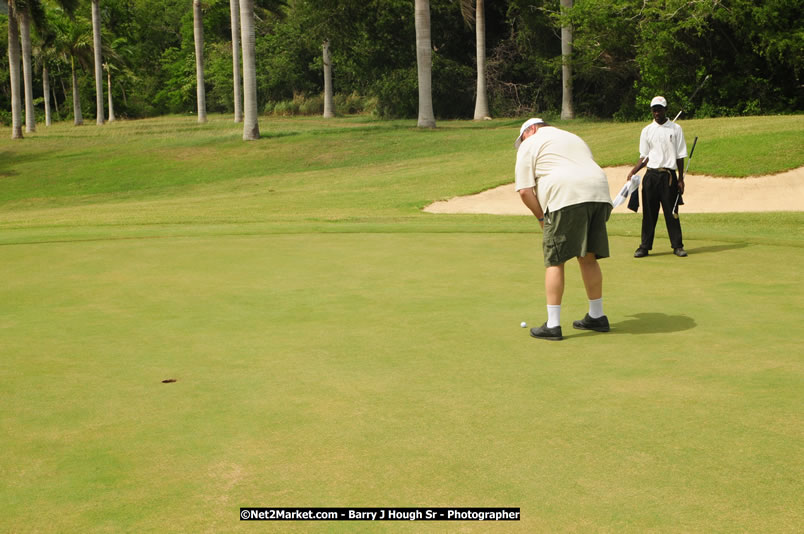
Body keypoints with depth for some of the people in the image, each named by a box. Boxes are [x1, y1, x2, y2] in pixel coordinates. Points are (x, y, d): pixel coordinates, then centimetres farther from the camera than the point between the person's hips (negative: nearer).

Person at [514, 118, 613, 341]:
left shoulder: (529, 145, 13)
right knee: (588, 258, 16)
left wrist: (541, 217, 12)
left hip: (567, 197, -7)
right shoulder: (574, 138, 35)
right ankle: (597, 317, 23)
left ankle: (552, 325, -3)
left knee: (554, 262, -1)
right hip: (599, 194, 7)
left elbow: (525, 191, 1)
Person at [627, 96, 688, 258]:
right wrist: (633, 171, -6)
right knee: (649, 212, 2)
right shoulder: (647, 131, 10)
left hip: (669, 175, -1)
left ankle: (677, 245, 6)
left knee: (671, 211, -1)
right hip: (651, 175, 1)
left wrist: (680, 179, 0)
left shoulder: (675, 129, 7)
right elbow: (644, 156, 10)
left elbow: (680, 156, 6)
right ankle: (645, 246, 7)